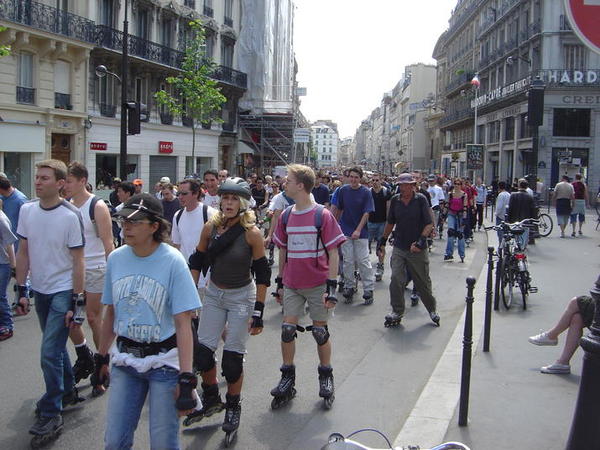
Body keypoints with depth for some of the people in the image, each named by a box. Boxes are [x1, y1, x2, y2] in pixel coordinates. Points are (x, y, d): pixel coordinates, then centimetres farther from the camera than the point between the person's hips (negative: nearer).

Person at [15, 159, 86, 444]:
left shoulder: (70, 216, -16)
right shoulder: (27, 210, 0)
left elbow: (78, 261, -13)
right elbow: (23, 253, 7)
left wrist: (77, 303, -14)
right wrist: (21, 290, 4)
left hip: (63, 292, -6)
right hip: (39, 290, 6)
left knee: (50, 352, -6)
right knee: (56, 347, 19)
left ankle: (50, 414, 7)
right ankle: (67, 392, 38)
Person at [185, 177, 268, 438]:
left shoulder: (252, 233, -16)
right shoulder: (211, 227, -5)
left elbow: (262, 275, -12)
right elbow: (197, 262, 6)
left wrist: (258, 312, -13)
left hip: (241, 297, -4)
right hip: (214, 294, 4)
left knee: (233, 356, -1)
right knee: (202, 350, 5)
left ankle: (233, 408, 23)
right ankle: (211, 399, 31)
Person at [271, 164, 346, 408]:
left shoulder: (323, 215, -10)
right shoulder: (286, 215, 5)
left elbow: (333, 253, -9)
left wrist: (331, 287, -14)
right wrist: (280, 282, 12)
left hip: (318, 284, -4)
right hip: (292, 285, 4)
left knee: (320, 331, 6)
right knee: (287, 330, 3)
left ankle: (326, 377, 25)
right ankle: (287, 379, 17)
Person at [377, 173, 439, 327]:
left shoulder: (421, 199, -7)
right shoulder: (395, 200, 3)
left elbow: (429, 224, -10)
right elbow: (390, 223, 17)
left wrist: (421, 240, -23)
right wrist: (383, 240, 17)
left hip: (418, 249, -2)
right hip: (399, 248, 2)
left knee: (423, 282, 9)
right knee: (396, 280, -9)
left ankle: (432, 310, 30)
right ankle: (397, 312, 7)